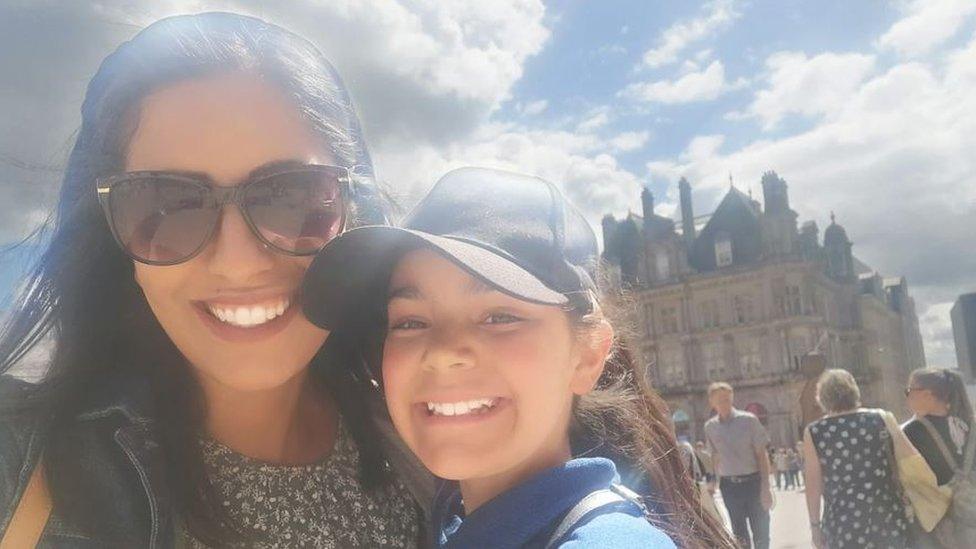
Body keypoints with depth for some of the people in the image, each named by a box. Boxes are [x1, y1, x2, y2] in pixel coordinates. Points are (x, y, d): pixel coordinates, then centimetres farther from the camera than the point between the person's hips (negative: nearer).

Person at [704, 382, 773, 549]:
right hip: (729, 485, 3)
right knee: (739, 534, 12)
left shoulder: (749, 420, -8)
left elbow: (762, 455, -7)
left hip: (753, 481, -2)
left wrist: (766, 487, -11)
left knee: (760, 532, 4)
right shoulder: (710, 427, 1)